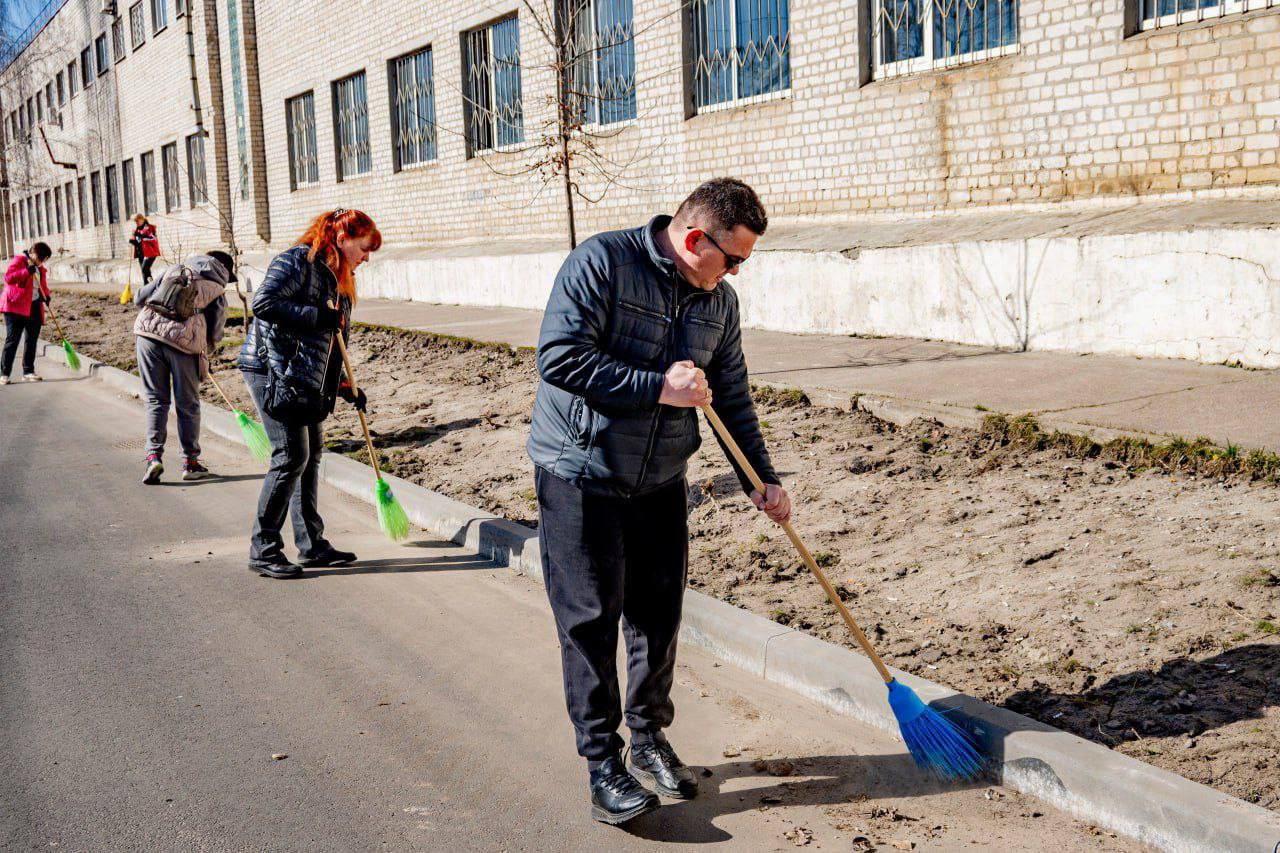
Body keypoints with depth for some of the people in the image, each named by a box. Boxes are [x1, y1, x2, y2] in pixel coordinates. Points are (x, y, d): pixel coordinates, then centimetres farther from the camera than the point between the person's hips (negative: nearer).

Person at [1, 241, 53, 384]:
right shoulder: (19, 260, -2)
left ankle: (28, 372, 15)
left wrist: (46, 295, 1)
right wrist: (27, 271, -24)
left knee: (32, 341, 8)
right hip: (16, 307, -7)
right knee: (12, 340, -7)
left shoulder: (41, 269, 18)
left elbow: (43, 285, 23)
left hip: (35, 308, 7)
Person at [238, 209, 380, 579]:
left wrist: (342, 386, 15)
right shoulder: (297, 261, -10)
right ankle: (263, 550, -2)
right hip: (273, 371, -10)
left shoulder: (337, 277, 18)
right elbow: (263, 303, -22)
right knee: (292, 456, -11)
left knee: (311, 454, 11)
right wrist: (318, 316, -23)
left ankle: (311, 545, 19)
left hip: (307, 381, 10)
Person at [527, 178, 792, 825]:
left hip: (660, 481, 6)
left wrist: (762, 480, 7)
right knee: (591, 619, -1)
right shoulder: (601, 263, -15)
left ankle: (649, 737, 30)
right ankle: (602, 760, 11)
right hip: (580, 477, -5)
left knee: (659, 613, 11)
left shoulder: (720, 301, 5)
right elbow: (560, 356, -24)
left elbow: (732, 399, 12)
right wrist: (659, 388, -24)